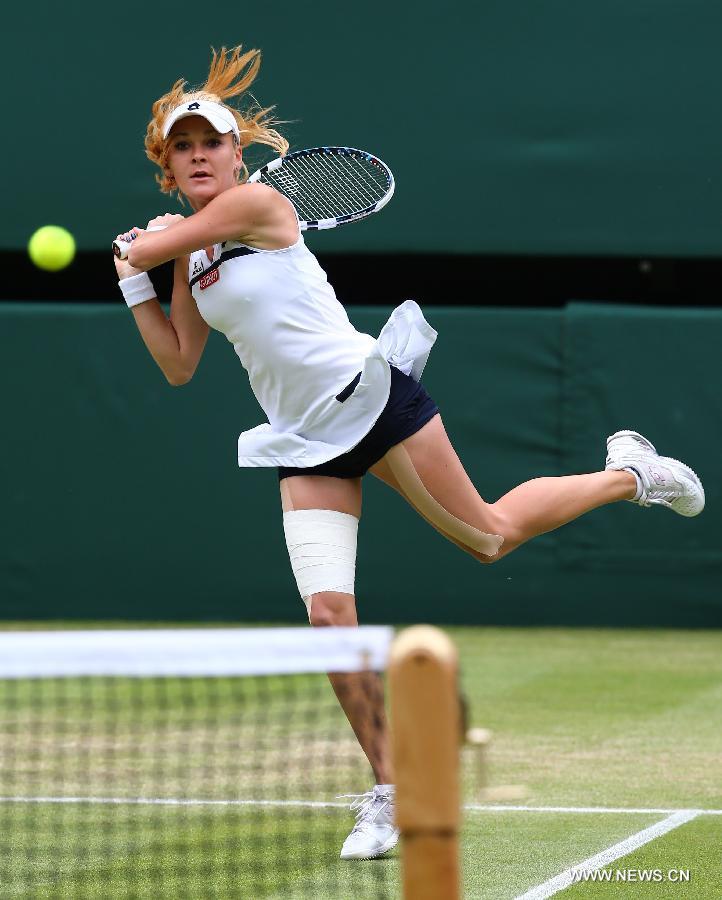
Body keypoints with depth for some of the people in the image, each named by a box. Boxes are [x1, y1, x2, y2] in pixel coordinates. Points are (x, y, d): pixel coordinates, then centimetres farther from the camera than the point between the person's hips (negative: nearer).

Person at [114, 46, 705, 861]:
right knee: (329, 616, -7)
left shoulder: (256, 204, -10)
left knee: (489, 535, 5)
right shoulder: (189, 259, 11)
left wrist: (145, 244, 10)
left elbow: (145, 242, -12)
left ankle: (628, 473, 31)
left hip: (369, 393, -6)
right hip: (306, 444, 6)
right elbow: (178, 367, 17)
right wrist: (134, 285, 9)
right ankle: (387, 793, 2)